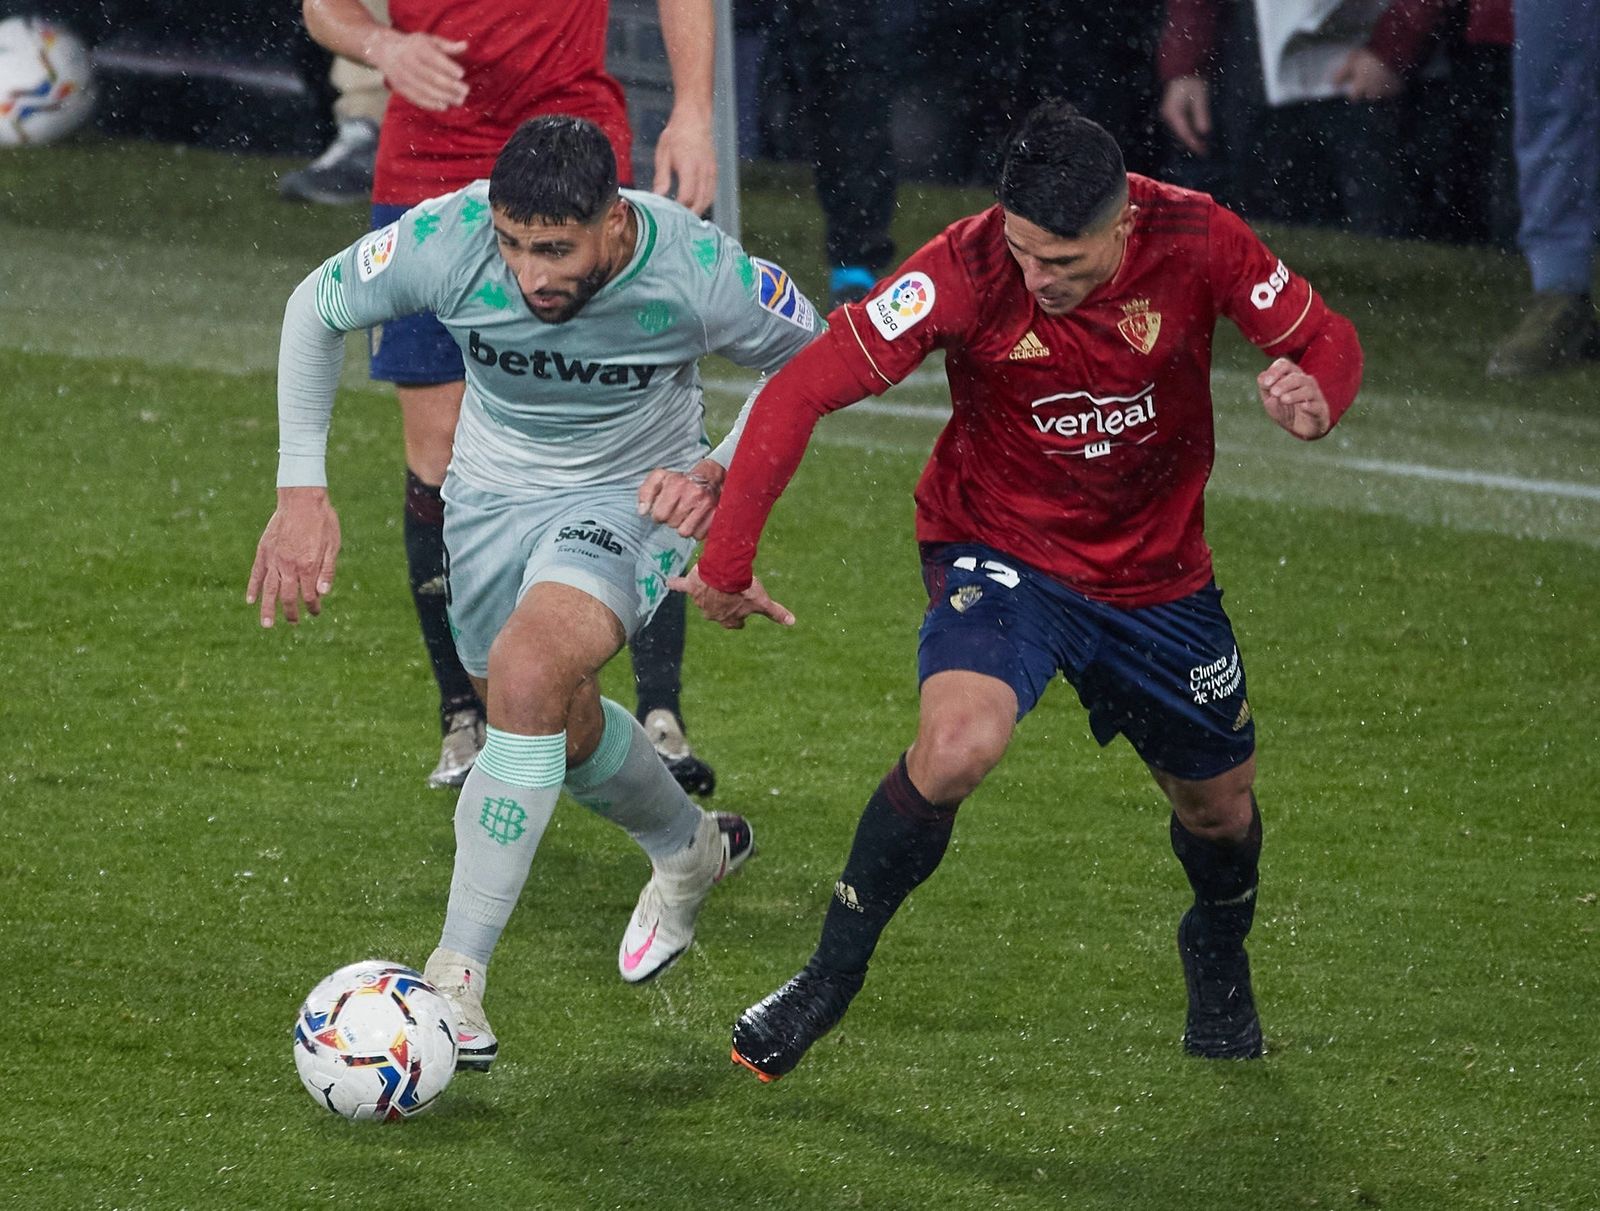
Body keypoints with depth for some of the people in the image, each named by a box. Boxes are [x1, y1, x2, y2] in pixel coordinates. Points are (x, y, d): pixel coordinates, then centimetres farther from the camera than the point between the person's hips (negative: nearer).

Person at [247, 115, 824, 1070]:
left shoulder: (700, 272, -31)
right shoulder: (446, 240, -28)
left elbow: (811, 357, -8)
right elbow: (317, 310, -8)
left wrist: (721, 471, -20)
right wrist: (303, 493, -12)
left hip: (631, 497, -4)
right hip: (493, 492, 4)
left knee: (527, 673, -29)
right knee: (558, 729, 19)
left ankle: (458, 976, -25)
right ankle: (692, 849, 53)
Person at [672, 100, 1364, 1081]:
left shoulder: (1195, 242, -21)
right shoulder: (968, 270, -27)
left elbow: (1327, 338, -7)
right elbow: (801, 392, -24)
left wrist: (1315, 397, -32)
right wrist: (727, 560, -27)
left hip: (1159, 571, 3)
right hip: (1001, 550, -3)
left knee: (1220, 806, 15)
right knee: (958, 744, -30)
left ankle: (1219, 966, 50)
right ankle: (833, 975, -10)